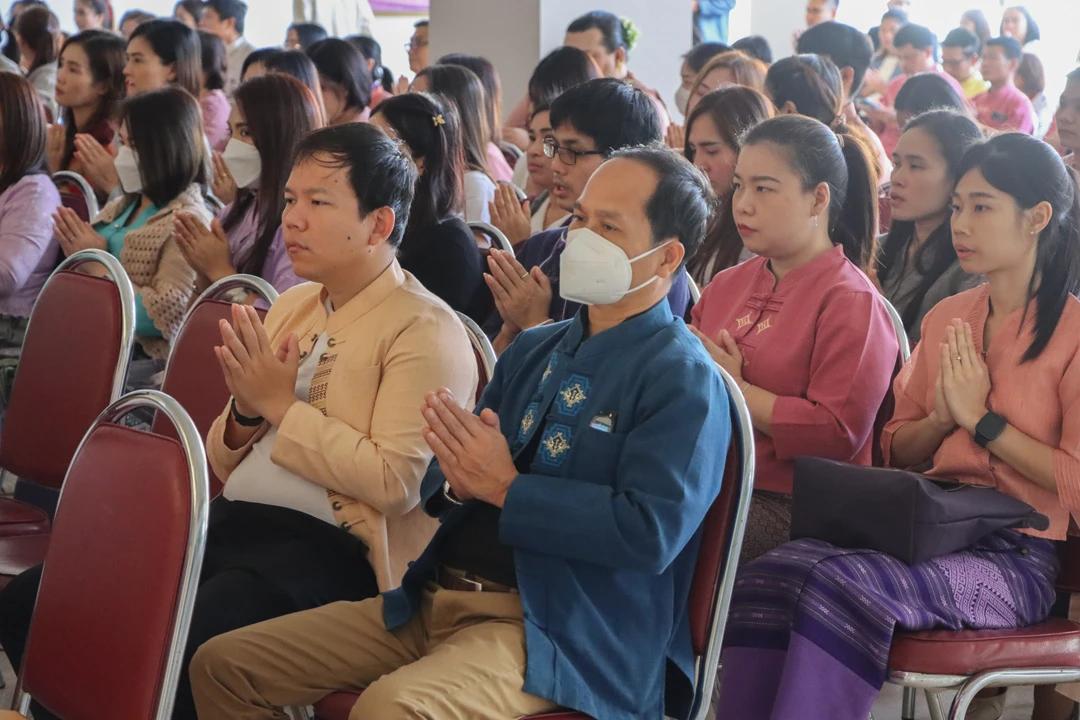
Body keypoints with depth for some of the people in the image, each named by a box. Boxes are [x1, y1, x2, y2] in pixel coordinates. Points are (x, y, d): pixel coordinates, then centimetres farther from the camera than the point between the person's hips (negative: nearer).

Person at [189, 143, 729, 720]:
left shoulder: (684, 379, -5)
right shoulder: (534, 349, 19)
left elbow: (652, 530, -20)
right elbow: (438, 486, 20)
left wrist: (505, 488, -14)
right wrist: (458, 481, -6)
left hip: (559, 630, -8)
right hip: (439, 600, 8)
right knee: (223, 666, 0)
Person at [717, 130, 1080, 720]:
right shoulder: (946, 318, 17)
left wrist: (980, 417, -8)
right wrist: (940, 420, 1)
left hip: (1017, 555, -6)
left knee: (841, 586, -34)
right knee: (763, 580, -23)